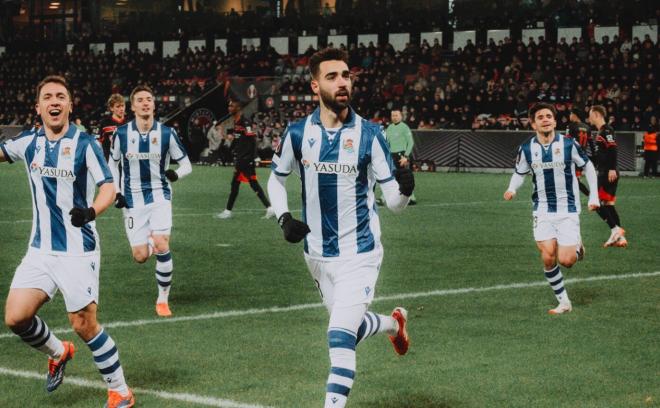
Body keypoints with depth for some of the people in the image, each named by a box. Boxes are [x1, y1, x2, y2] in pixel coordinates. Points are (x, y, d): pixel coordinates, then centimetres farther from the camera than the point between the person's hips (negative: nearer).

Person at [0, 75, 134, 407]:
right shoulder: (29, 142, 4)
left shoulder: (85, 143, -9)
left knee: (84, 324, -6)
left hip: (78, 252, -4)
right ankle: (58, 352, 24)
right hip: (40, 250, 5)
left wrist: (91, 211, -36)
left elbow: (108, 188, -16)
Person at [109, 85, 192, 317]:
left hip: (159, 196, -1)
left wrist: (176, 174, -20)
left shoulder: (166, 133, -4)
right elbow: (112, 164, 13)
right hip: (133, 200, 1)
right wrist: (117, 192, 1)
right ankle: (147, 241, 37)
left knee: (161, 247, -20)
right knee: (141, 257, -4)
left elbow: (186, 164, 3)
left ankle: (163, 299, -3)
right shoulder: (121, 134, -2)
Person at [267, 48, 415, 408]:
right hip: (317, 254, 4)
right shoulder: (297, 133, -4)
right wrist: (284, 218, -5)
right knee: (350, 329, 19)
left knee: (340, 337, -18)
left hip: (358, 252, -4)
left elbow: (393, 202, -9)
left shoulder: (369, 134, -11)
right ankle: (394, 323, 51)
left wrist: (404, 190, -32)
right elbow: (276, 179, 12)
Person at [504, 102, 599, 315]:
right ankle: (563, 302, 9)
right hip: (543, 211, 2)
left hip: (568, 210, -2)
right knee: (548, 258, -9)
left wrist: (593, 196, 1)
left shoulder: (568, 144, -9)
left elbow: (588, 167, 5)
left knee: (566, 260, -11)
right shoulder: (526, 149, -3)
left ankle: (576, 247, 26)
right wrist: (512, 189, -9)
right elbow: (519, 173, 12)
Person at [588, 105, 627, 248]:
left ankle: (615, 229, -12)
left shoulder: (607, 130, -11)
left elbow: (612, 149, -22)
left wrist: (612, 169, -27)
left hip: (609, 173, -10)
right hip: (603, 173, 10)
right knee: (608, 204, 9)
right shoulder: (600, 132, 18)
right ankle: (620, 238, 8)